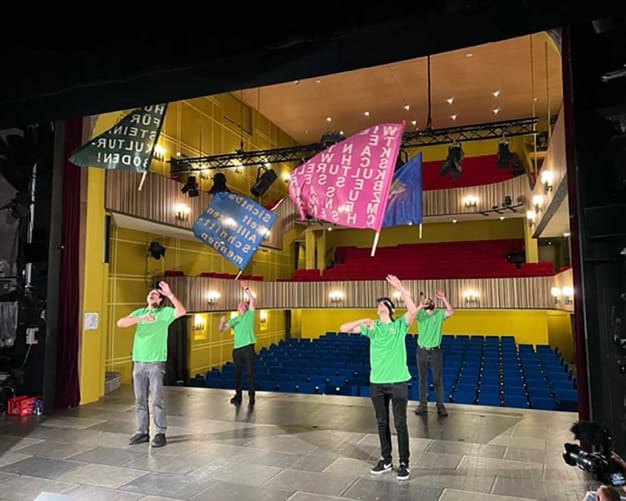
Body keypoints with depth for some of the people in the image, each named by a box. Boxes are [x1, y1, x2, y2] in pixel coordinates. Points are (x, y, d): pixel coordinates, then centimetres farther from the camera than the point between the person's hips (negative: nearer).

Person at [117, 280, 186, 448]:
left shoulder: (165, 312, 1)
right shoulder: (139, 312, 12)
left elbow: (181, 311, -18)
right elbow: (120, 323, -3)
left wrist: (170, 295, -28)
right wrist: (141, 318, -16)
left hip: (156, 362, -4)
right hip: (138, 362, 4)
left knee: (157, 400, -3)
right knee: (140, 400, 10)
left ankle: (160, 433, 4)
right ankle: (142, 432, 20)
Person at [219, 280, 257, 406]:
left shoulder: (249, 314, 10)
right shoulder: (234, 319, 19)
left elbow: (252, 300, -4)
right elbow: (221, 330, 11)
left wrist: (246, 288, -13)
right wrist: (222, 322, -10)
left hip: (248, 347, -4)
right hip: (236, 348, 4)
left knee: (250, 372, -4)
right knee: (237, 373, 6)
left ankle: (251, 397, -1)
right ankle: (238, 396, 13)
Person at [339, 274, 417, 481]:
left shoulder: (400, 324, -1)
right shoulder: (372, 327, 5)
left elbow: (413, 310, -22)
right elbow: (343, 328, -1)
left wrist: (400, 288, -28)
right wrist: (362, 321, -16)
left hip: (398, 381, -3)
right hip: (377, 382, 3)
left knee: (400, 424, 2)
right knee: (382, 423, 13)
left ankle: (404, 463, 15)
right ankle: (386, 460, 27)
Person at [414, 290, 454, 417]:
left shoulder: (439, 313, 1)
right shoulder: (420, 313, 0)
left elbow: (451, 312, -15)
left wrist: (444, 299, -25)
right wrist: (420, 306, -33)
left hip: (435, 351, -1)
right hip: (422, 351, 1)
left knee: (438, 379, 3)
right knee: (422, 379, 8)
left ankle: (440, 406, 10)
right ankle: (422, 405, 16)